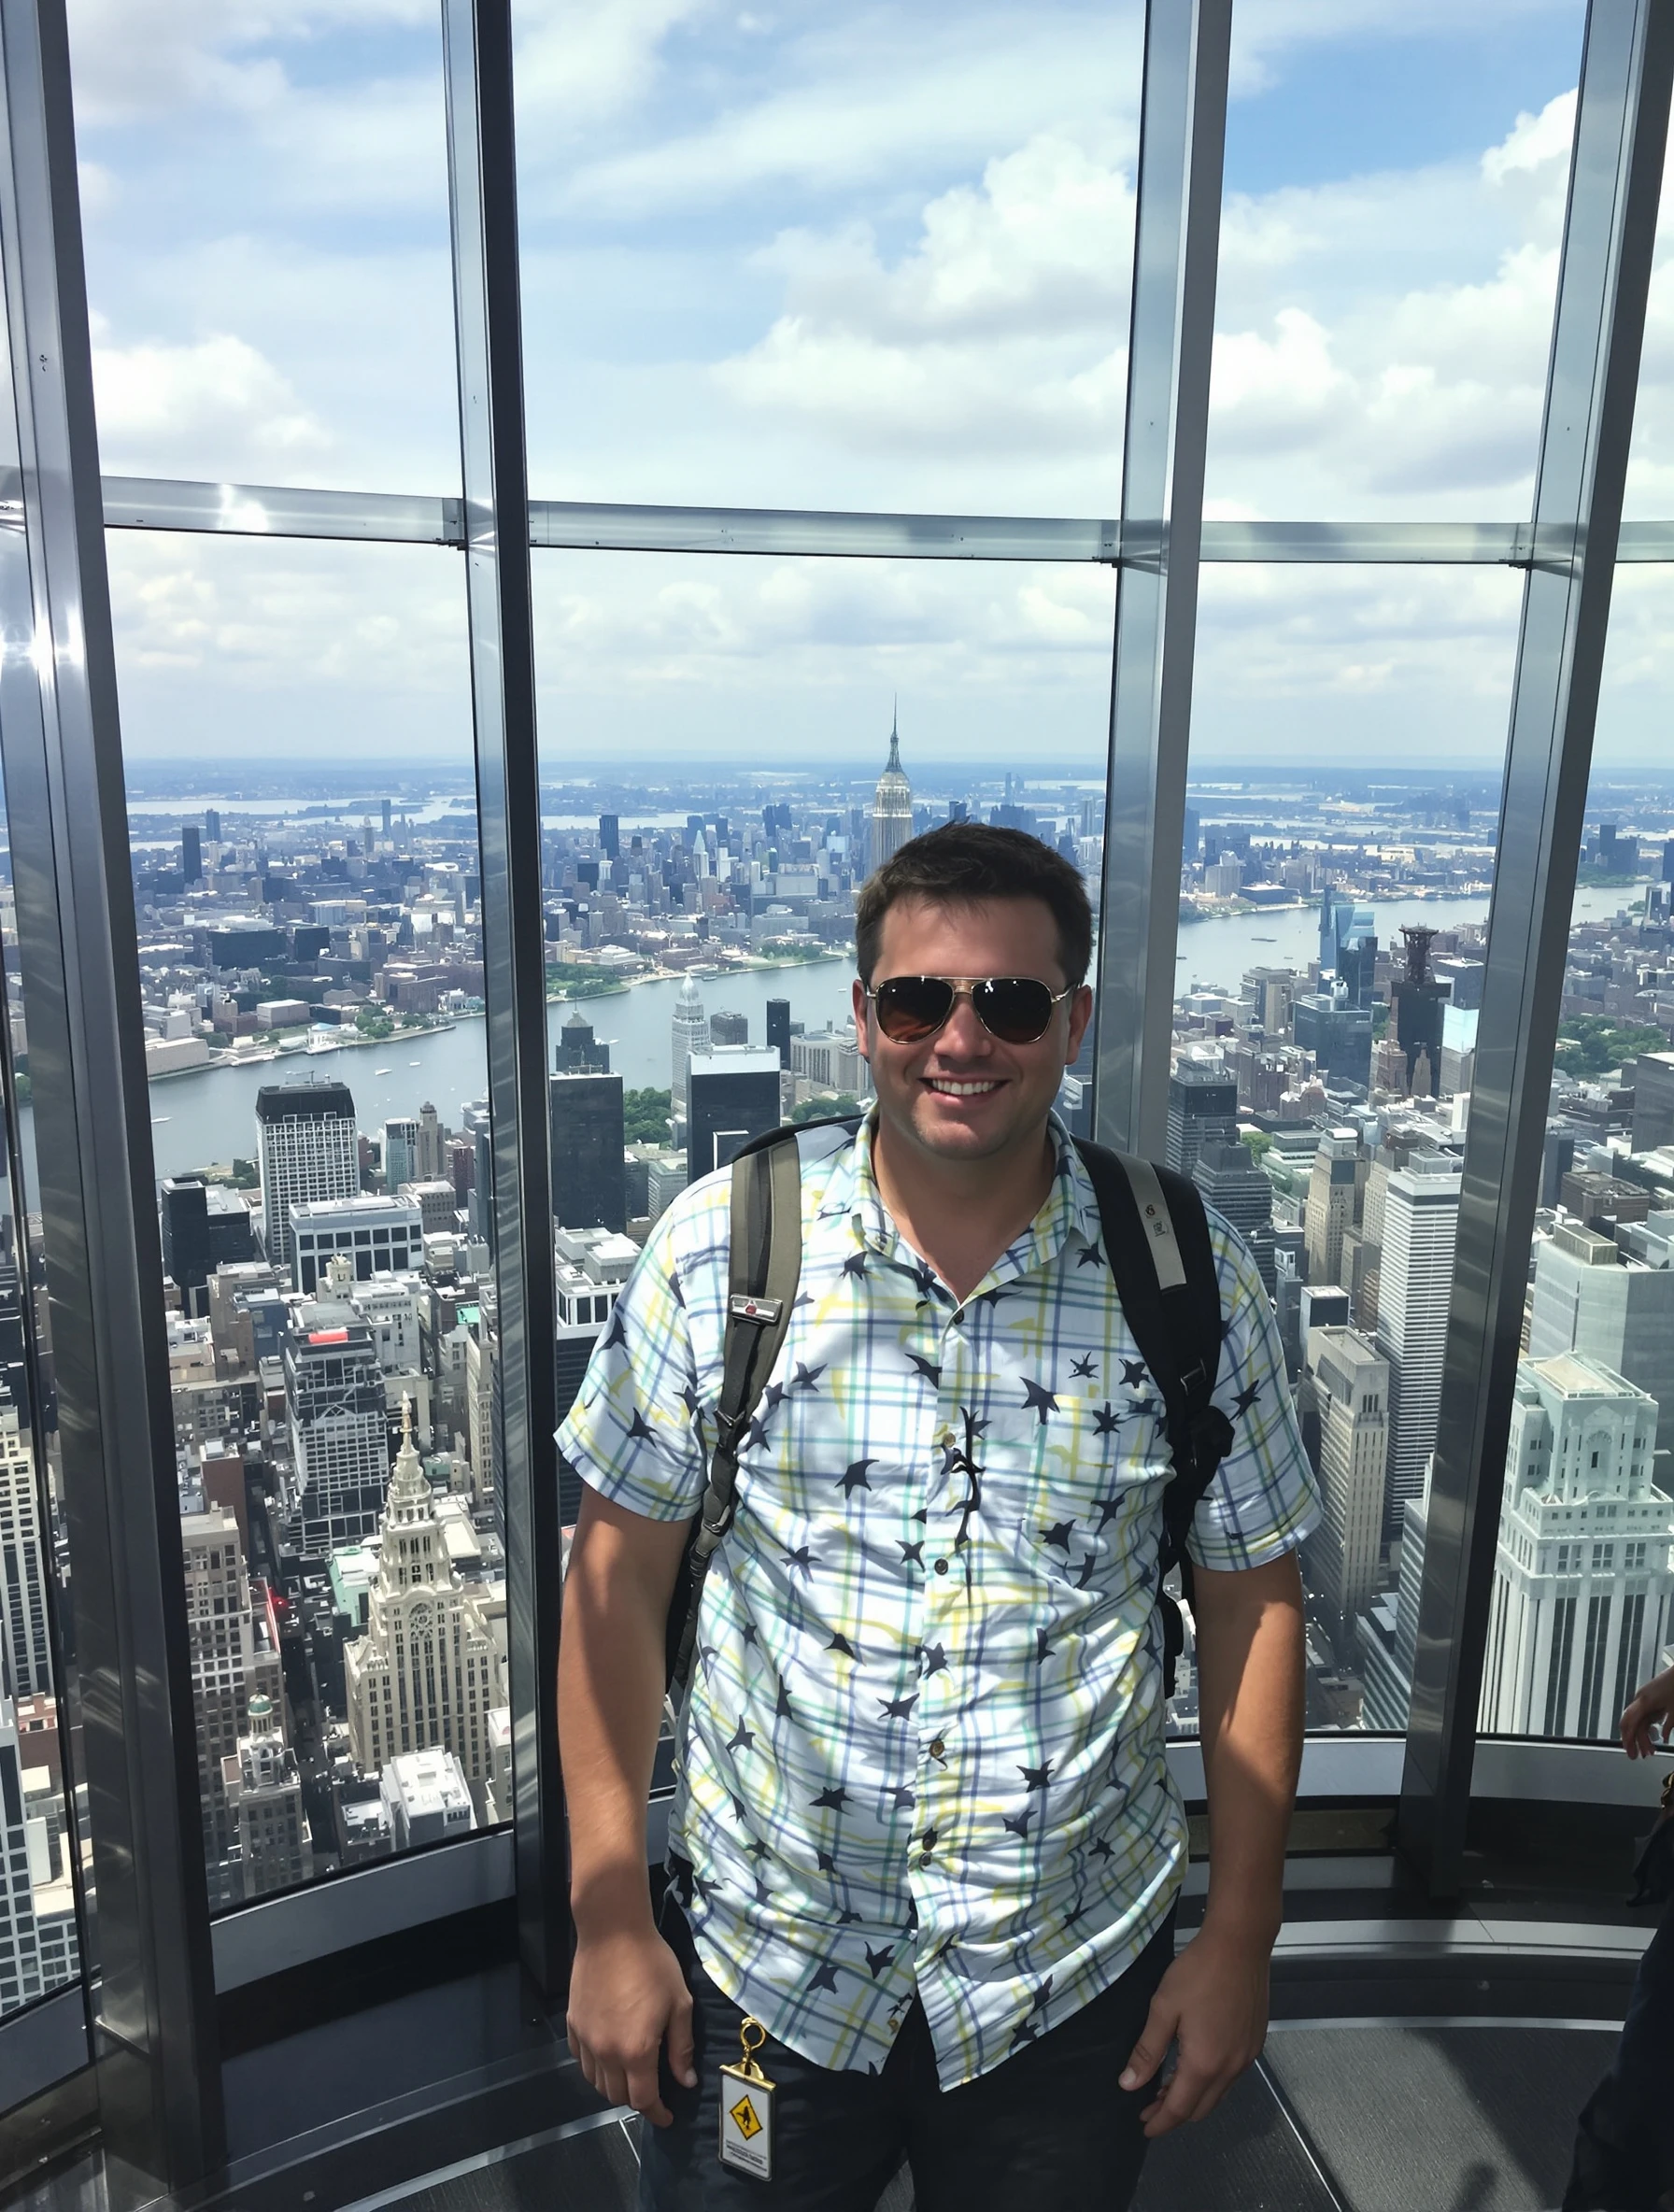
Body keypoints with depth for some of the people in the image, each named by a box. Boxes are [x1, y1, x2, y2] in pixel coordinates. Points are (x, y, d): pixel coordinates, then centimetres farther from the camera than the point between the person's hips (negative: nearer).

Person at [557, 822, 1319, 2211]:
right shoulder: (721, 1244, -12)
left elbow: (1252, 1598, -2)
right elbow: (620, 1575, -6)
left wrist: (1241, 1936, 1)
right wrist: (608, 1915, -5)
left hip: (1073, 1984, 1)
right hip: (759, 1957, 0)